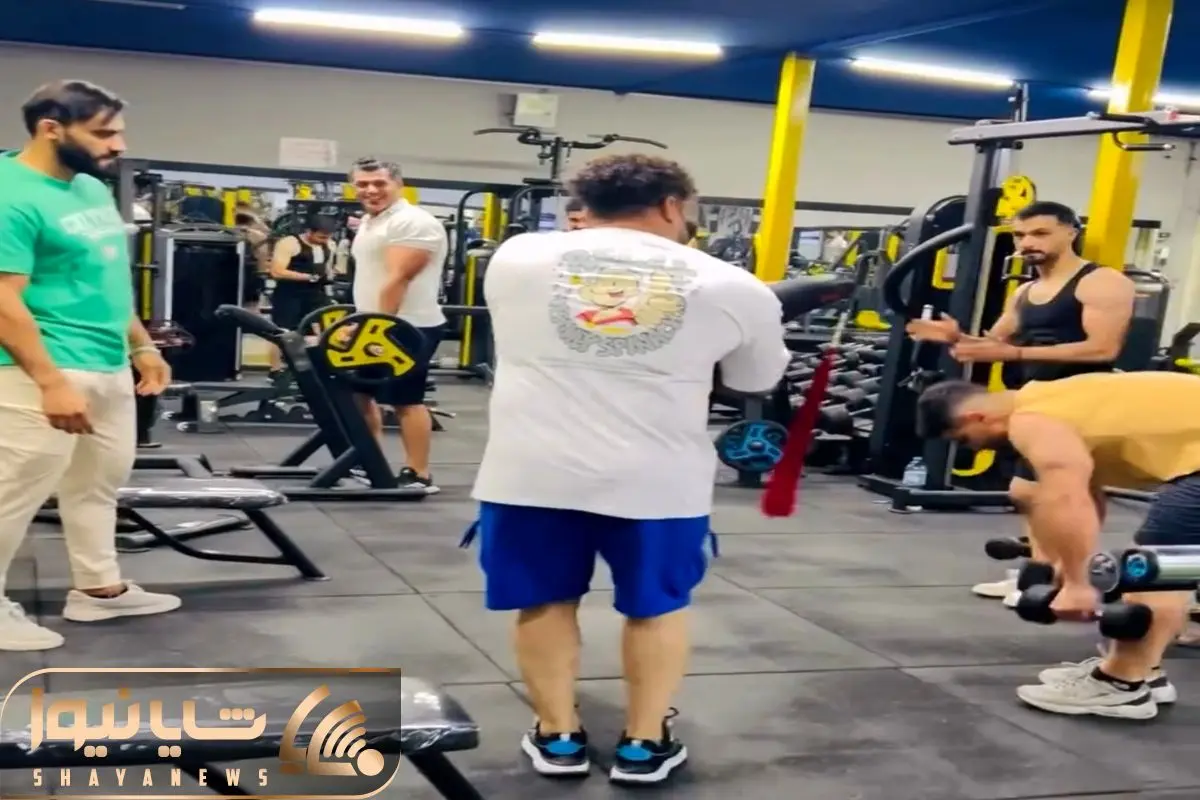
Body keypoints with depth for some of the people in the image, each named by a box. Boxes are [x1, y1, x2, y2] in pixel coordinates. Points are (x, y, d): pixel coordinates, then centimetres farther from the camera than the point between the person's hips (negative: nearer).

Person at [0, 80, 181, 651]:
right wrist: (51, 383, -24)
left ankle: (99, 588, 31)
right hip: (49, 372, -10)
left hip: (109, 368, 10)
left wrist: (141, 346, 18)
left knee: (99, 483, 18)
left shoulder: (94, 189, 12)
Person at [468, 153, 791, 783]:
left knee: (546, 599, 19)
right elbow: (759, 379, 15)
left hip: (532, 469, 1)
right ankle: (644, 744, 24)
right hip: (657, 478, -1)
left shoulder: (516, 257, 5)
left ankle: (558, 738, 26)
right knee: (658, 604, 19)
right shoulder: (730, 287, 1)